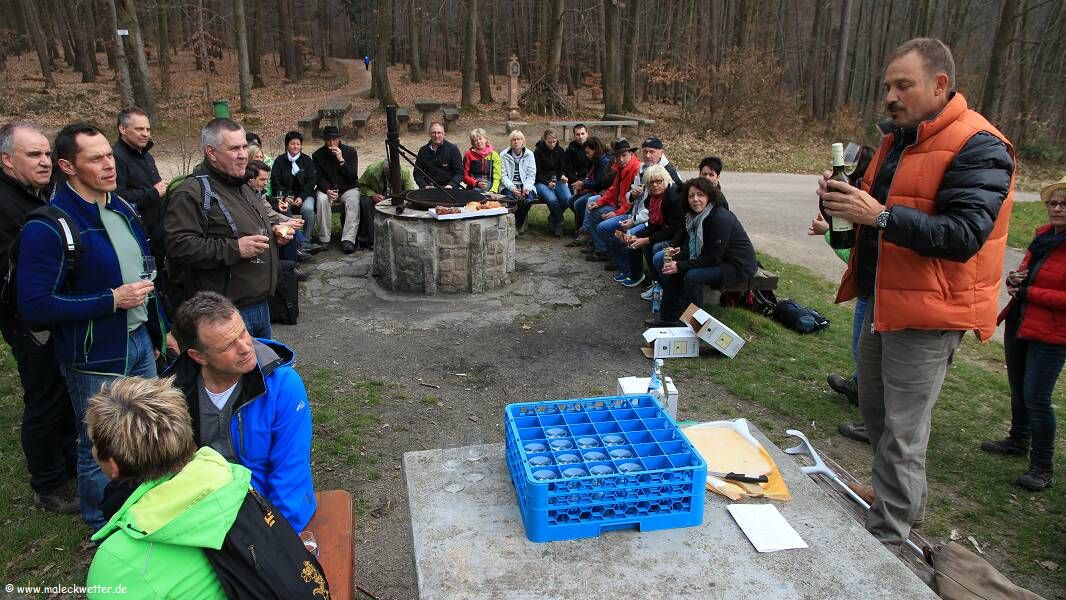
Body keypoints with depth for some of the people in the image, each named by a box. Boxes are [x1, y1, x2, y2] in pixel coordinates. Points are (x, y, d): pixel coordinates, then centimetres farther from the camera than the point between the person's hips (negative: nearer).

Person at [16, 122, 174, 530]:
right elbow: (34, 305, -19)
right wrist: (112, 300, -23)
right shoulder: (47, 227, -18)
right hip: (95, 359, -7)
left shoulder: (123, 208, 5)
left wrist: (160, 329, 16)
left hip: (140, 342, 7)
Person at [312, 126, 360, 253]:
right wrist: (327, 190, -23)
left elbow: (352, 177, -9)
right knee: (322, 199, -32)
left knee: (354, 200, -33)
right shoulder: (318, 155, 2)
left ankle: (348, 239, -37)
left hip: (348, 188, 0)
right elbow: (319, 178, -2)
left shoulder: (350, 151, -2)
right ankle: (324, 239, -24)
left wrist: (341, 160, -20)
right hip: (327, 189, 1)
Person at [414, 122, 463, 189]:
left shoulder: (453, 149, 3)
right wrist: (424, 186, -5)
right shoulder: (423, 151, 11)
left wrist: (451, 185, -17)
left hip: (448, 189, -2)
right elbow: (417, 173, 13)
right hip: (429, 190, 2)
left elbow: (459, 172, 0)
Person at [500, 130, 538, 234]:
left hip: (525, 185, 1)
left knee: (529, 198, -32)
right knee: (510, 197, -35)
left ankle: (519, 224, -8)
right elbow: (503, 176, -2)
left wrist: (527, 187, -18)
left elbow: (531, 175, 2)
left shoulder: (529, 155, 7)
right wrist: (512, 188, -20)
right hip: (509, 186, -1)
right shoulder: (504, 155, 4)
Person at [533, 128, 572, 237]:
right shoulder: (538, 152, -1)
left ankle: (552, 219, 0)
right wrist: (548, 183, -18)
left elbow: (563, 168, 11)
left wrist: (563, 176, -13)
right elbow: (537, 173, -3)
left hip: (558, 180, 4)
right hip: (542, 182, -3)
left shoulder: (560, 151, 11)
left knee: (568, 198, -26)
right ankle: (559, 224, -13)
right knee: (552, 199, -34)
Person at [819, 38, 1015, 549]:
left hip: (926, 313, -9)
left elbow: (964, 235, -25)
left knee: (901, 433, -3)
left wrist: (881, 215, -32)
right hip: (881, 300, 9)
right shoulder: (897, 138, 13)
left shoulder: (978, 147, -15)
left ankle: (885, 538, 11)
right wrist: (843, 198, -3)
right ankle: (908, 503, 41)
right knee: (875, 413, 21)